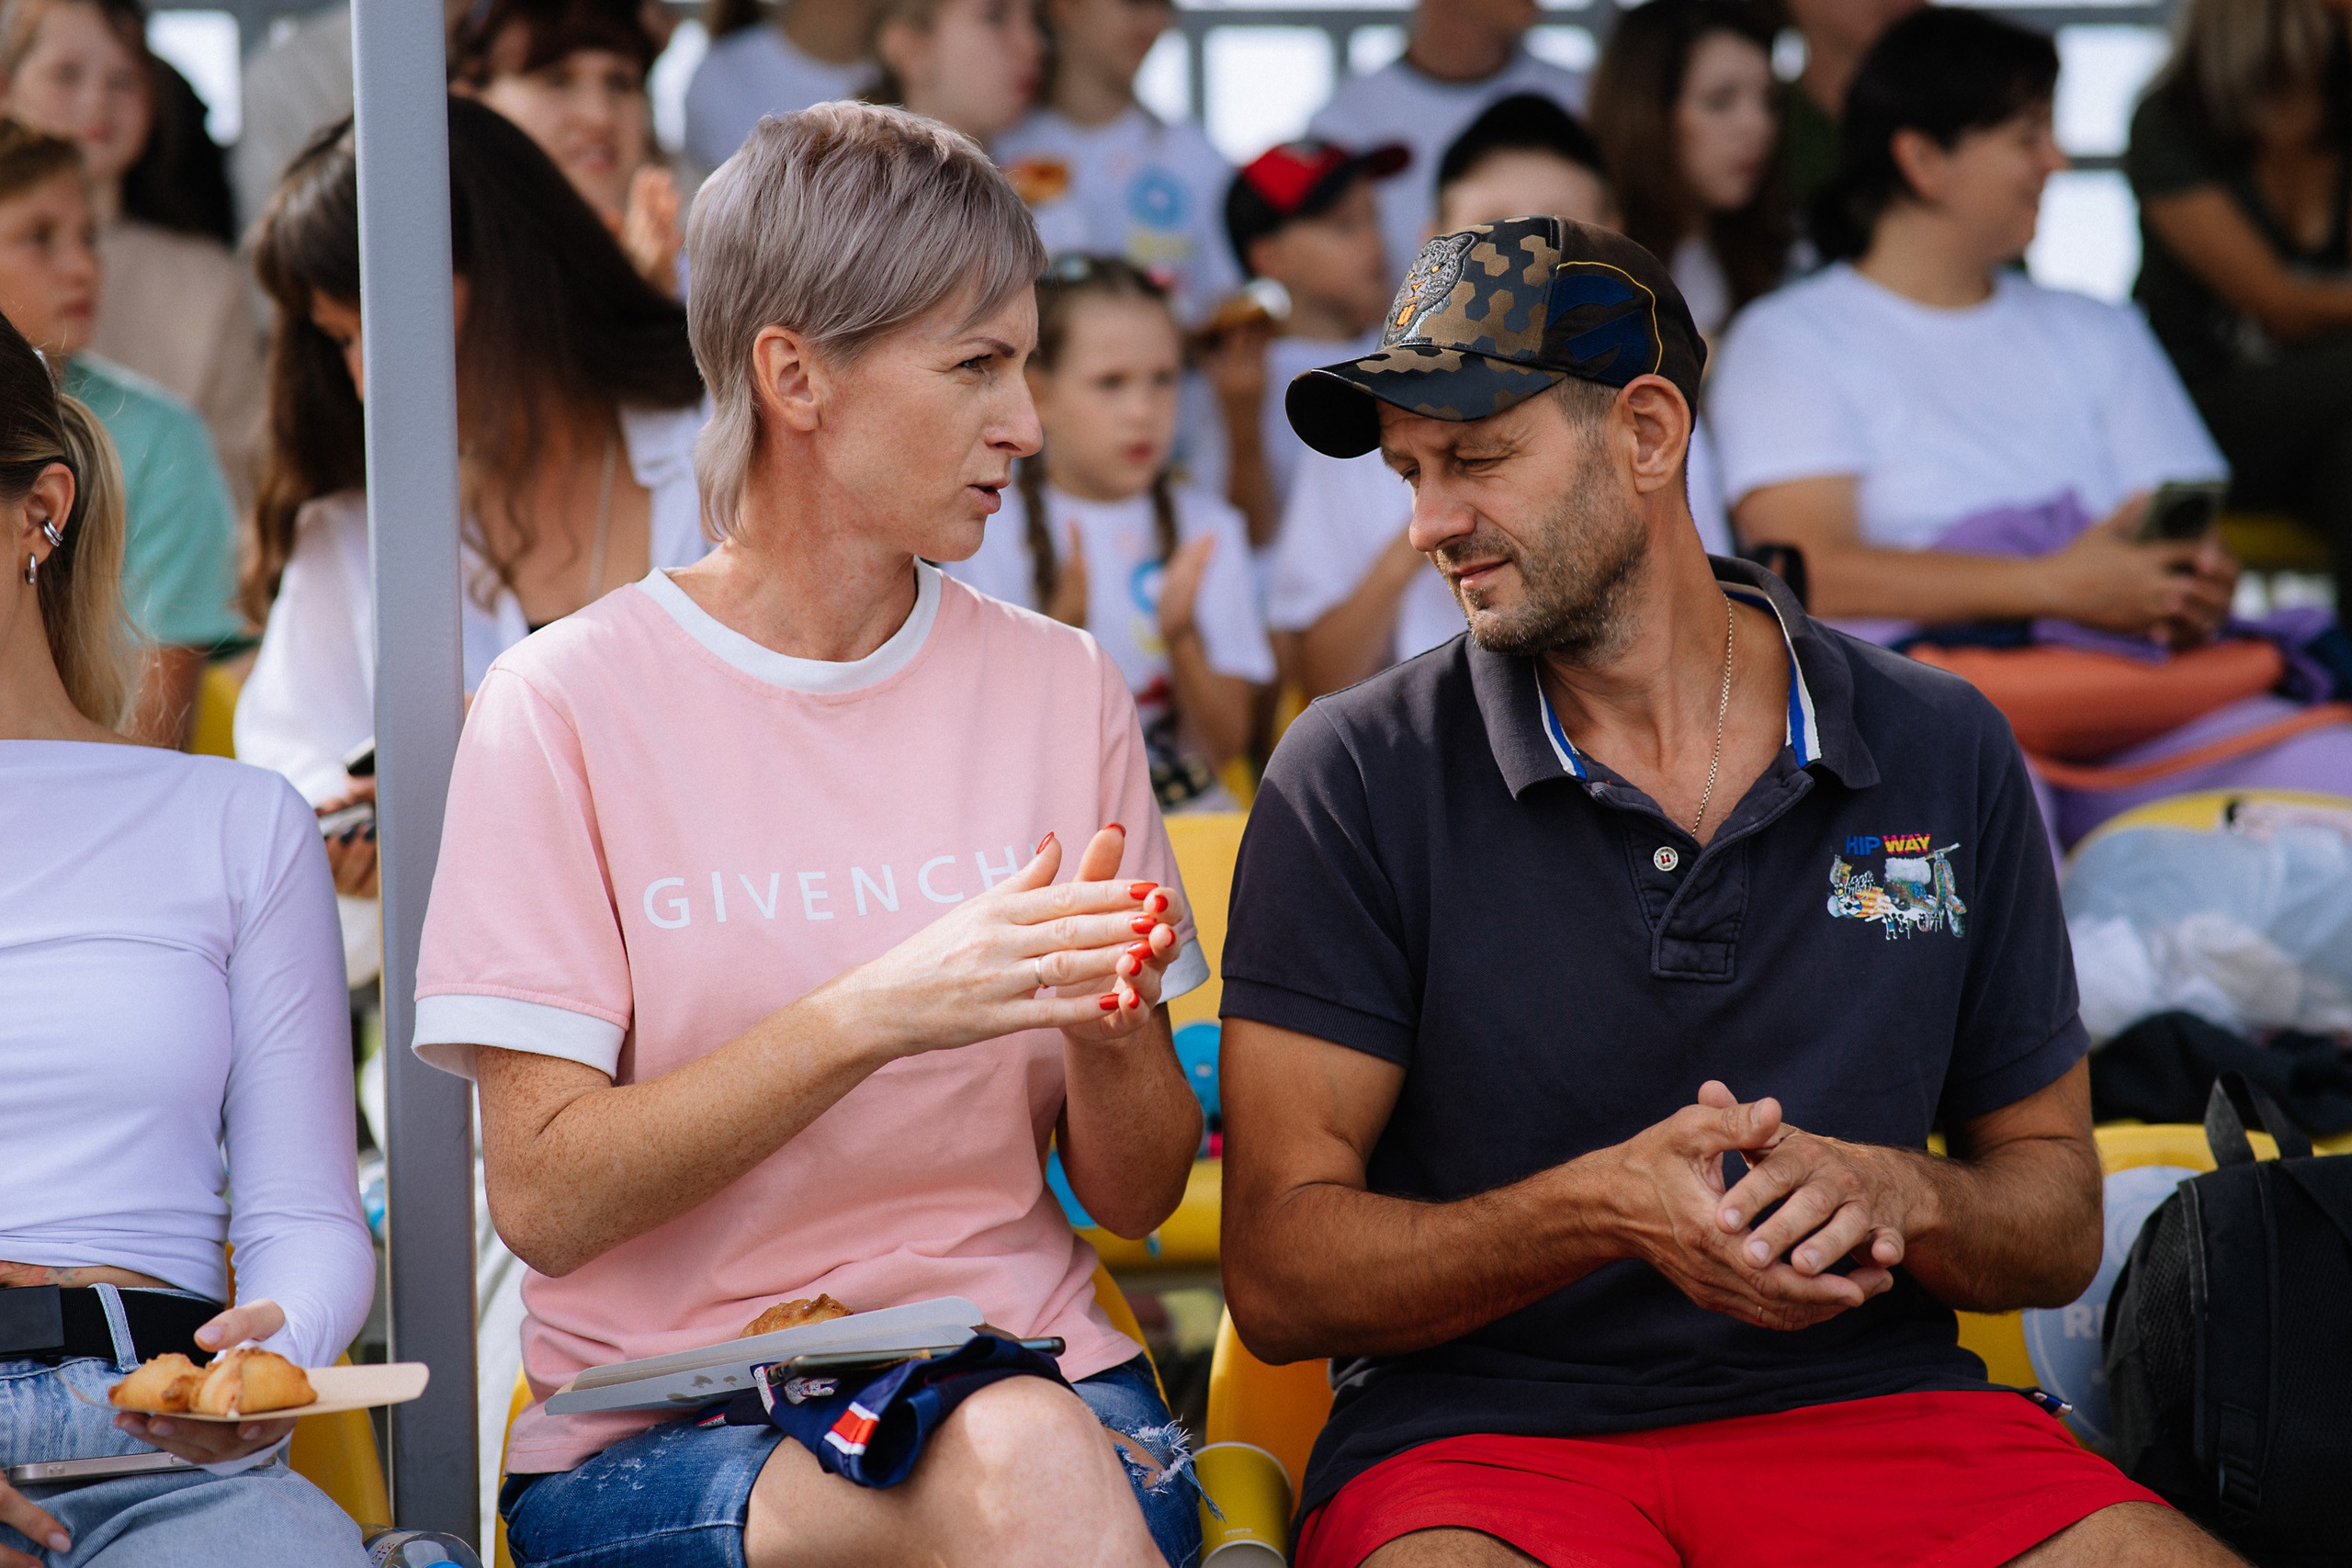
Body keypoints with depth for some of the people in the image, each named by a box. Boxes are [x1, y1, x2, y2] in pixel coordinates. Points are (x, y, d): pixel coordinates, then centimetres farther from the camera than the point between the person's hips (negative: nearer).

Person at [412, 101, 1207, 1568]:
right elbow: (546, 1198, -9)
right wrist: (874, 1015, -20)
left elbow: (1137, 1196, 12)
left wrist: (1103, 1032, -10)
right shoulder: (570, 705, -1)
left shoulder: (1062, 688, 10)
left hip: (1026, 1376, 3)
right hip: (661, 1432, -3)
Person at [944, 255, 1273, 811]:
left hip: (1188, 811, 2)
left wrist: (1181, 636, -12)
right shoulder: (989, 534, 3)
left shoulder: (1208, 528, 10)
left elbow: (1224, 746, 5)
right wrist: (1062, 627, -17)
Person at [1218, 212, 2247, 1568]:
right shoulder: (1358, 780, 0)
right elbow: (1281, 1273, -4)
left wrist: (1897, 1197, -10)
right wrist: (1602, 1207, -19)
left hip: (1875, 1408, 2)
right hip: (1483, 1439, -2)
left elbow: (2060, 1222, 14)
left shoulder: (1944, 756, 8)